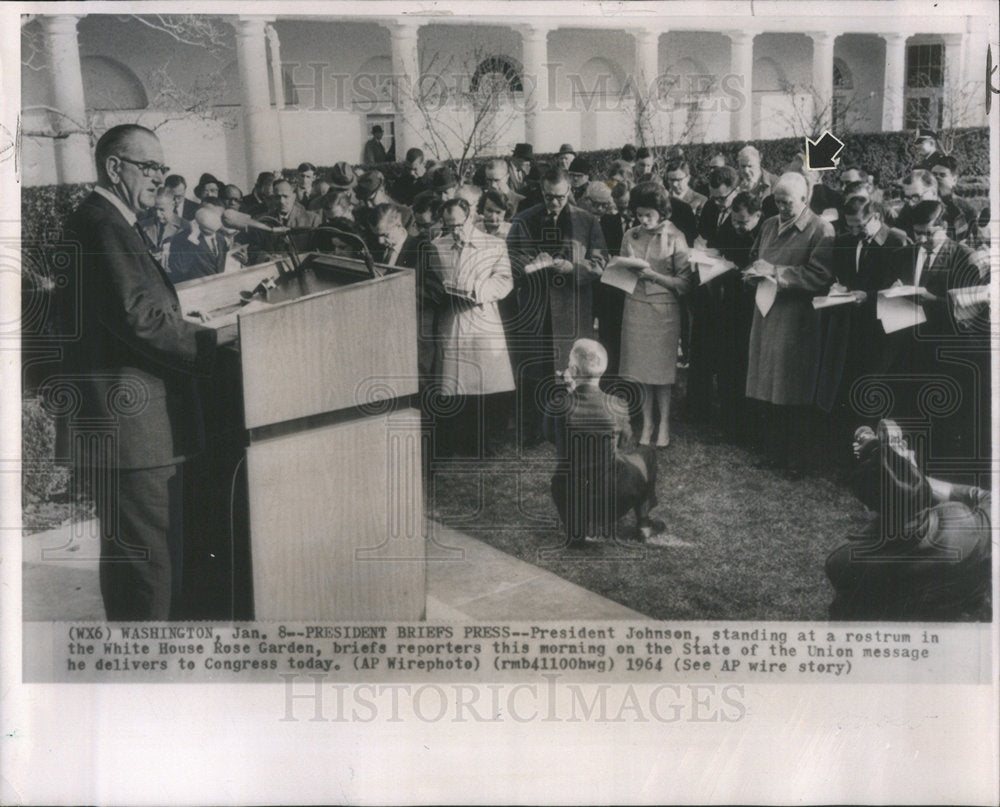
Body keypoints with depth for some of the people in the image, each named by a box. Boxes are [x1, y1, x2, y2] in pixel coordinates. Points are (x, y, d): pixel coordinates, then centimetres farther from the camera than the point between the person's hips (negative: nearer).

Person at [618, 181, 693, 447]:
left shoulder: (675, 238, -3)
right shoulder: (630, 236, 7)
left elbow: (684, 283, -5)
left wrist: (654, 275, -17)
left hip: (664, 309, -3)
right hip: (635, 307, 3)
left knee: (661, 368, 2)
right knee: (640, 367, 4)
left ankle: (664, 423, 15)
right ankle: (647, 422, 16)